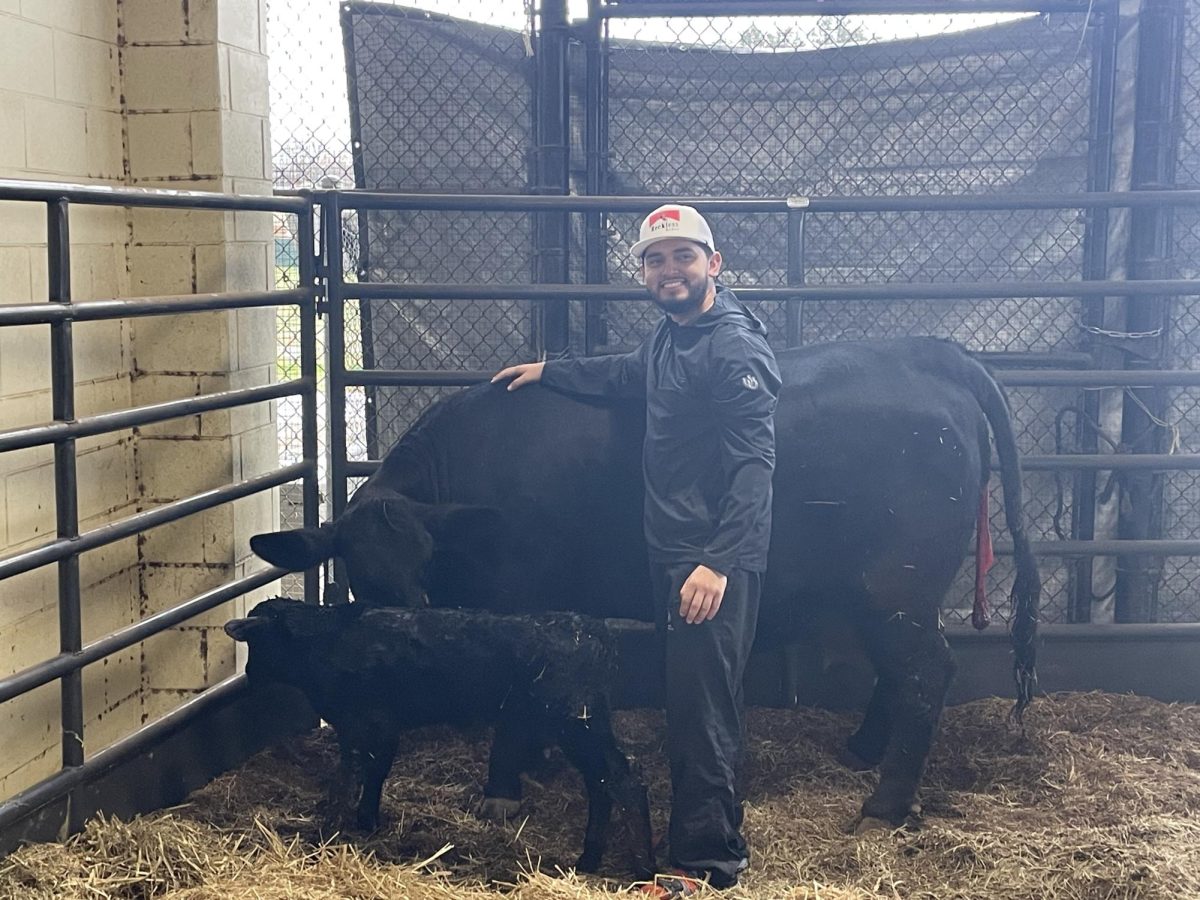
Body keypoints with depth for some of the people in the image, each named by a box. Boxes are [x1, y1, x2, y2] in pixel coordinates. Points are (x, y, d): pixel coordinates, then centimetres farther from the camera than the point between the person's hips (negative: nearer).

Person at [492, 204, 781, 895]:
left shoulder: (734, 347, -16)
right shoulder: (672, 336, 13)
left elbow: (755, 466, -24)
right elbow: (630, 374, 37)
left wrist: (718, 563, -32)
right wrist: (548, 371, 41)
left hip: (715, 561, -10)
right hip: (674, 552, 10)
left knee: (703, 709, -4)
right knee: (693, 702, 17)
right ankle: (717, 843, 31)